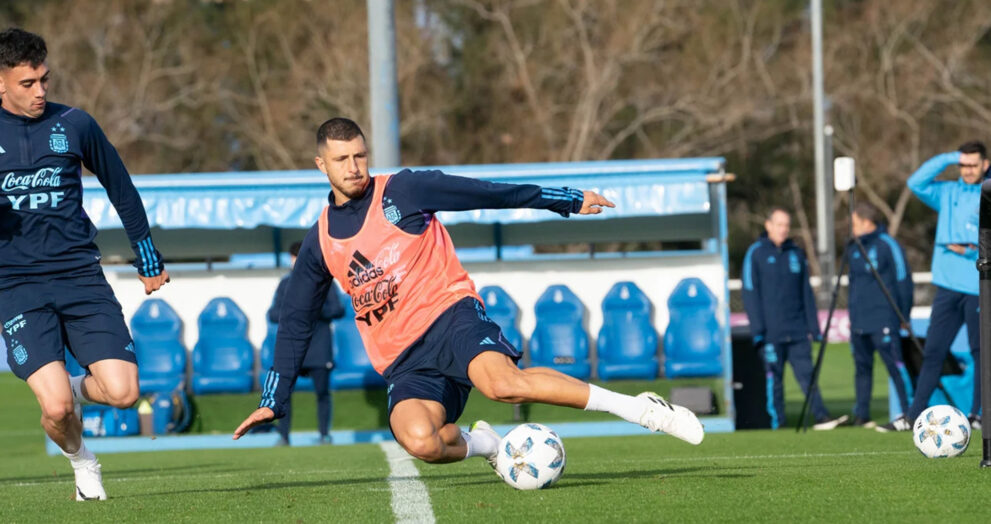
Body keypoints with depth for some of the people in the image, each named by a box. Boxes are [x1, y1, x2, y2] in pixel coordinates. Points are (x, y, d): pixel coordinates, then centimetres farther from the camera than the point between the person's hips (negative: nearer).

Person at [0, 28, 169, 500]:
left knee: (123, 392, -13)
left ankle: (79, 387, 24)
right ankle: (80, 460, 18)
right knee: (56, 408, -17)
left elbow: (121, 190, 19)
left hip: (80, 276, 2)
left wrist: (148, 261, 25)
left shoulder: (73, 124, 6)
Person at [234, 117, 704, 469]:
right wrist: (273, 401, 14)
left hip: (448, 313, -3)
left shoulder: (402, 191, 1)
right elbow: (295, 323, 18)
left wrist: (568, 200, 5)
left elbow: (489, 193, 4)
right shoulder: (320, 242, 10)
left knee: (502, 382, -35)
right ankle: (481, 444, 7)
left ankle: (642, 410, -28)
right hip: (404, 360, 3)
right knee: (419, 441, -28)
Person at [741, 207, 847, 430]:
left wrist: (813, 327, 11)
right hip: (771, 331, -3)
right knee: (773, 376, -2)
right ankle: (777, 422, 2)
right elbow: (750, 293, -2)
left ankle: (821, 416, -11)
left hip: (798, 329, 3)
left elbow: (806, 293, 18)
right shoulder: (756, 253, 1)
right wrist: (758, 328, -10)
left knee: (806, 373, -4)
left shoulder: (796, 254, 15)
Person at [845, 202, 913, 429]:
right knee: (862, 366, 9)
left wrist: (904, 316, -8)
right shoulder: (854, 249, 14)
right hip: (859, 322, 7)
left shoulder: (887, 245, -8)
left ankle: (909, 412, -9)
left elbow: (903, 280, -7)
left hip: (883, 320, -7)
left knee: (895, 366, -10)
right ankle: (861, 415, 14)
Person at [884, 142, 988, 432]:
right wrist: (950, 158, -2)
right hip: (948, 286, 4)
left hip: (979, 289, -4)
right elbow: (916, 182, 0)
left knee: (981, 352, 1)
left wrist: (971, 251, -18)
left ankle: (978, 414, 8)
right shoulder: (948, 193, 13)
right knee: (932, 352, 3)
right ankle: (914, 415, 4)